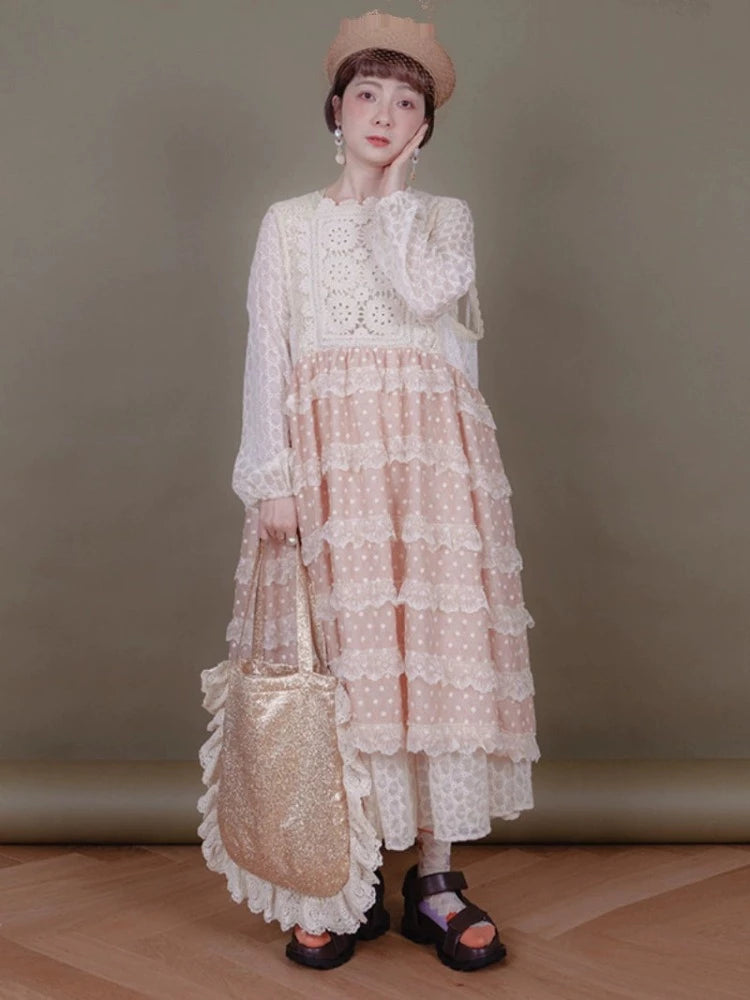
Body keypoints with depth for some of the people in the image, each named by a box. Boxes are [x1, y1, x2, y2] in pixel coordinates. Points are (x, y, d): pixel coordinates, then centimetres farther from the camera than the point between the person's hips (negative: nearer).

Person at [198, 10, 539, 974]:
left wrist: (390, 190, 5)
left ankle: (434, 875, 5)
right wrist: (270, 478, -7)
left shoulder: (445, 216, 15)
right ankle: (345, 882, 7)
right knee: (334, 659, -4)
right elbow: (266, 354, 4)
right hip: (325, 456, 0)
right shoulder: (289, 223, 14)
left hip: (431, 455, 1)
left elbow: (423, 290, -8)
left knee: (432, 649, -5)